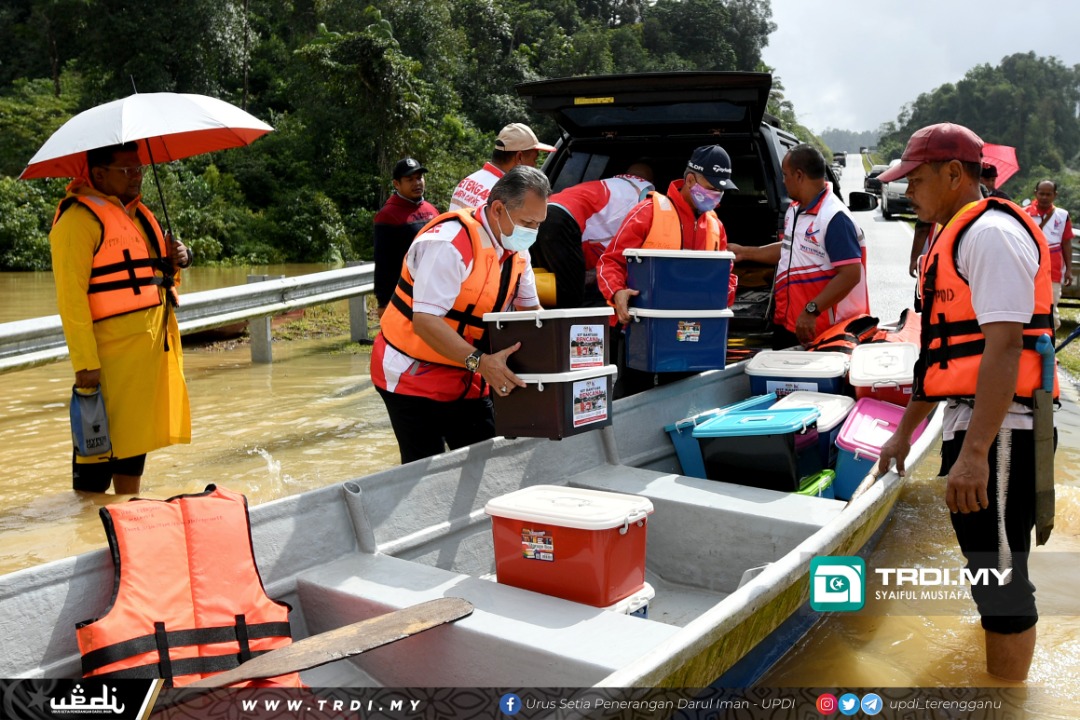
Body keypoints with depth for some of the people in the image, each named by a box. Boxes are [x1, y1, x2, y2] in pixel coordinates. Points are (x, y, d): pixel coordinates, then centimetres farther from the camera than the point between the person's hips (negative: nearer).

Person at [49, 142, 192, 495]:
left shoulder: (138, 213, 17)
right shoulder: (79, 218, -10)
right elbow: (71, 296, -16)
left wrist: (174, 261, 4)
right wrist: (85, 362, -21)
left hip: (153, 347, 9)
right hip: (113, 353, -8)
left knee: (136, 434, 16)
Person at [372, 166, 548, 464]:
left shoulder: (516, 250, 3)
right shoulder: (449, 243, -25)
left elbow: (530, 308, 13)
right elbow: (425, 321, -30)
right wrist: (479, 361, -39)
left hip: (467, 380, 8)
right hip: (414, 379, -8)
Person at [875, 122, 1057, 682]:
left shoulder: (991, 232, -11)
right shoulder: (954, 238, 20)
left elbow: (1004, 346, -22)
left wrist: (974, 453, -27)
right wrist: (904, 431, 25)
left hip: (997, 433, -10)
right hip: (971, 427, 10)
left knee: (1000, 575, -3)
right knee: (992, 568, 17)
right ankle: (1000, 673, 30)